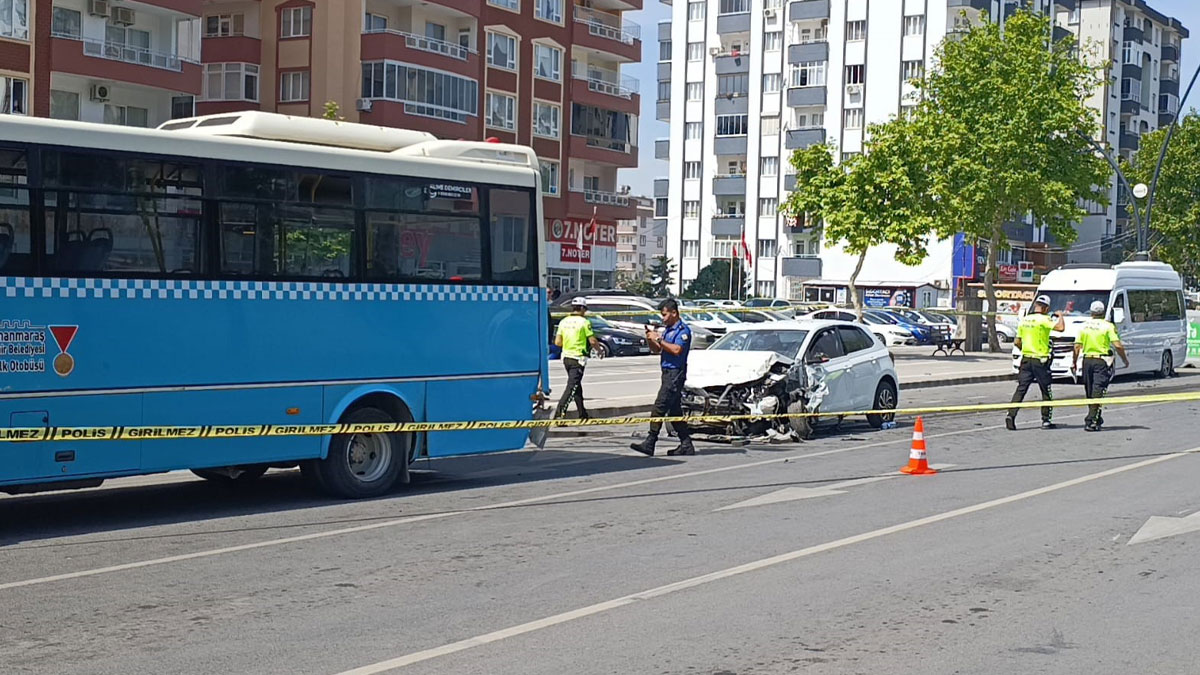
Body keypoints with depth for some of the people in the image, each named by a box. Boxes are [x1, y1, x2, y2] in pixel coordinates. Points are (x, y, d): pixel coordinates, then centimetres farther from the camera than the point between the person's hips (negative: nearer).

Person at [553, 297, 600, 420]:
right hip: (578, 358, -7)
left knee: (577, 386, 17)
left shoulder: (564, 321, 6)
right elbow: (592, 341, -10)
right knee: (572, 386, -8)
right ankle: (559, 413, -19)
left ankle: (583, 414, 23)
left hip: (566, 357, 7)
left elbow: (557, 342, 4)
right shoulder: (584, 322, -11)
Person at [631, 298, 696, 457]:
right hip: (667, 373, 10)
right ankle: (686, 445, 14)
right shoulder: (667, 329, 18)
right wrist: (650, 339, 2)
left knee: (659, 407, -13)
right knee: (674, 411, 10)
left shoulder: (683, 330, -10)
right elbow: (657, 350, 21)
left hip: (676, 373, -10)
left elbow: (676, 350, -24)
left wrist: (658, 339, -21)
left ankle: (649, 443, -15)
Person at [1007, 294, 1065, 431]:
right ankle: (1046, 420, 14)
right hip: (1040, 360, -5)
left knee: (1021, 389, 2)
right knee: (1046, 392, 9)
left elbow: (1017, 342, 12)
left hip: (1026, 359, 5)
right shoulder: (1043, 319, -11)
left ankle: (1011, 415, -13)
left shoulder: (1024, 320, 9)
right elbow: (1060, 327, -23)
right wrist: (1060, 316, -3)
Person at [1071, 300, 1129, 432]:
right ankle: (1091, 421, -15)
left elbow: (1077, 347, 4)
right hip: (1102, 361, -4)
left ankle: (1095, 417, 26)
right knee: (1098, 391, -6)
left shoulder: (1084, 326, 6)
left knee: (1090, 391, 15)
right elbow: (1118, 345, -12)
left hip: (1087, 360, 4)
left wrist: (1074, 362, 13)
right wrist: (1125, 359, 1)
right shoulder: (1108, 326, -5)